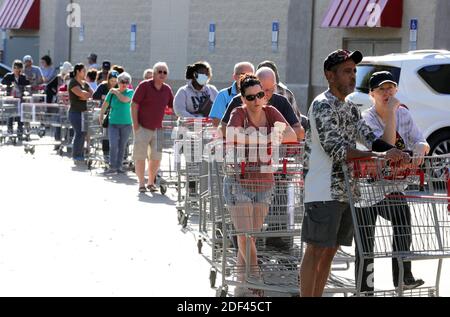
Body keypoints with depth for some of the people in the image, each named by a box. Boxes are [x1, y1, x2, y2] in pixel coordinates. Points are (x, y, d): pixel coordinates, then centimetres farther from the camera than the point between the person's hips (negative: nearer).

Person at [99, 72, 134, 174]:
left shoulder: (130, 92, 1)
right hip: (113, 123, 0)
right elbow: (105, 105, 12)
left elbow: (125, 99, -18)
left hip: (126, 124, 0)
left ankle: (119, 166, 15)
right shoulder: (112, 92, 3)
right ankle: (112, 166, -5)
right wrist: (101, 116, 15)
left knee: (122, 146, 6)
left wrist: (116, 92, -6)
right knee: (113, 145, -11)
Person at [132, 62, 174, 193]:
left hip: (158, 128, 5)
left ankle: (151, 183, 21)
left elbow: (173, 107, 16)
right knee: (140, 157, 0)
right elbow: (134, 105, -8)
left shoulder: (167, 89, 7)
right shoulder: (144, 86, -7)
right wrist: (135, 124, -13)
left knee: (157, 157, 6)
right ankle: (141, 184, 8)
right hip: (143, 127, -5)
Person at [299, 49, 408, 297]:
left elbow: (369, 138, 15)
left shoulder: (351, 108, 18)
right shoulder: (322, 105, -10)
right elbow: (334, 148, -21)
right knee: (316, 251, -6)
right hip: (323, 192, -8)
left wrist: (393, 155, -5)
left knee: (329, 252, 11)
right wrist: (378, 156, -26)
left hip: (347, 191, 9)